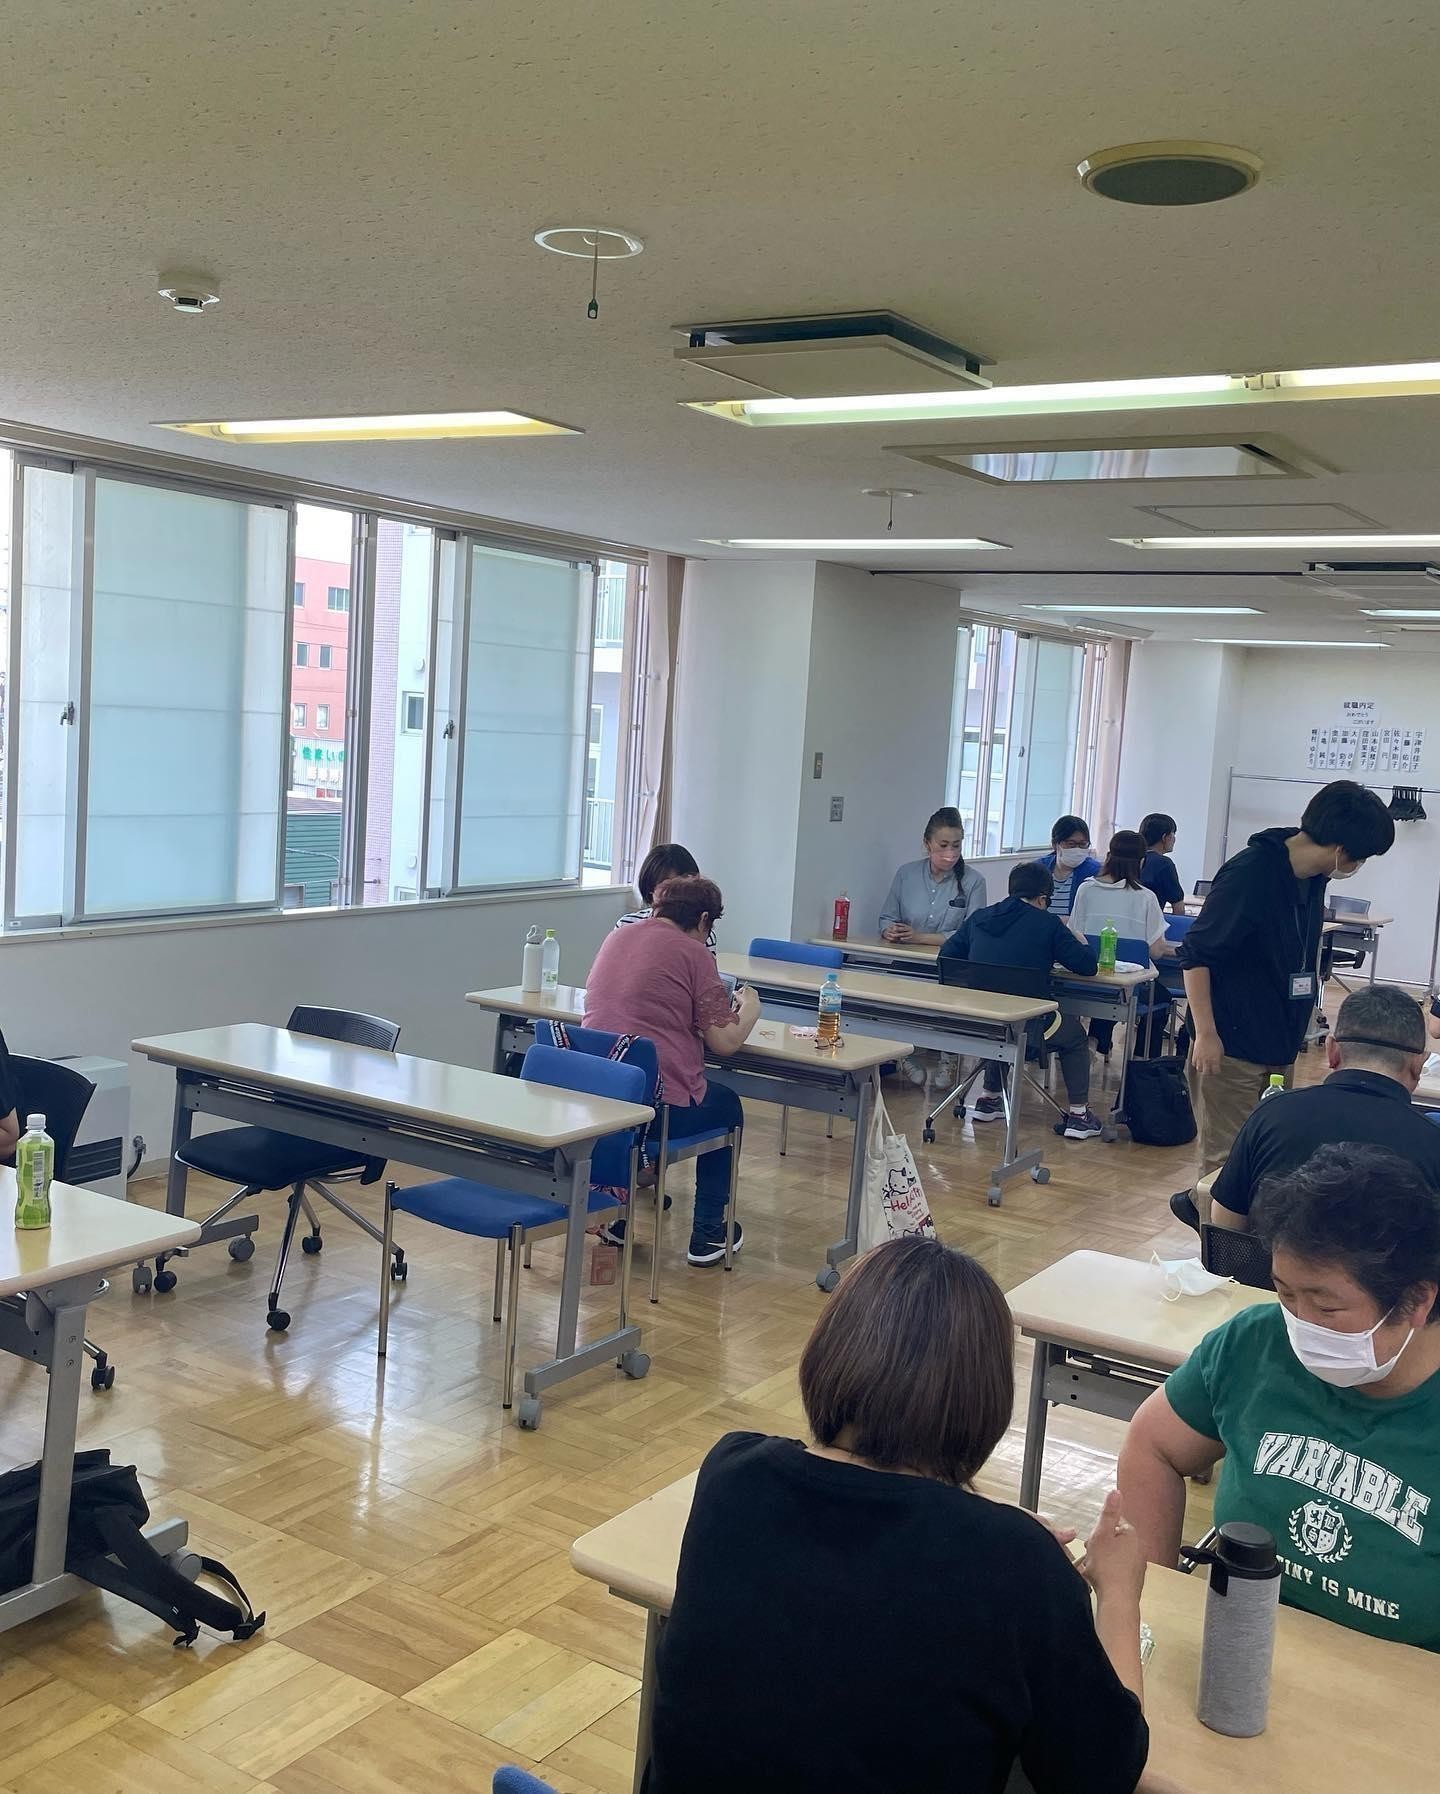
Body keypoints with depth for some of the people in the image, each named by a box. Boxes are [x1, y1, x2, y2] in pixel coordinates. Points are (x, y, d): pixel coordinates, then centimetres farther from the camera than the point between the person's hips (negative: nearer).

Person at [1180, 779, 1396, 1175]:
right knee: (1227, 1158, -3)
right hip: (1231, 1048, -8)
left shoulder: (1312, 878, 6)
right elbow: (1196, 956, -16)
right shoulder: (1249, 873, -18)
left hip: (1280, 1048, 8)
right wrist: (1205, 1034, -18)